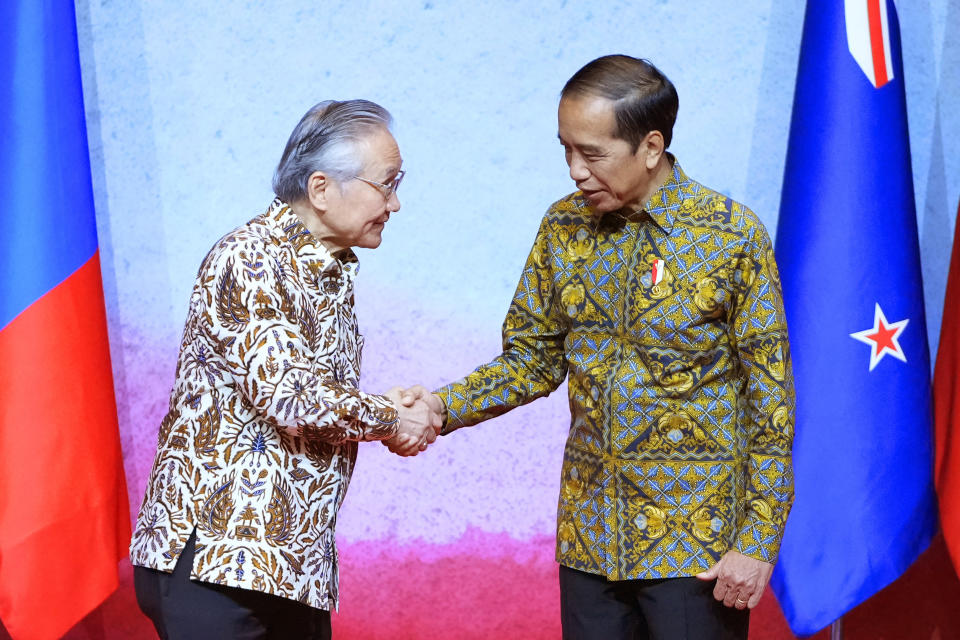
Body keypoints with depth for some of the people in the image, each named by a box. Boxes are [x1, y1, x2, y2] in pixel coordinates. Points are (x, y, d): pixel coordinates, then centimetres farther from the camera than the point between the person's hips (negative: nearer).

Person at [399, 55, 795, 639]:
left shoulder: (731, 236, -11)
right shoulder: (565, 226, 3)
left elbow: (772, 403, -8)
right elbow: (533, 359, 9)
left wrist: (758, 544, -12)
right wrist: (445, 408, -9)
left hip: (695, 543, -4)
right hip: (589, 536, 4)